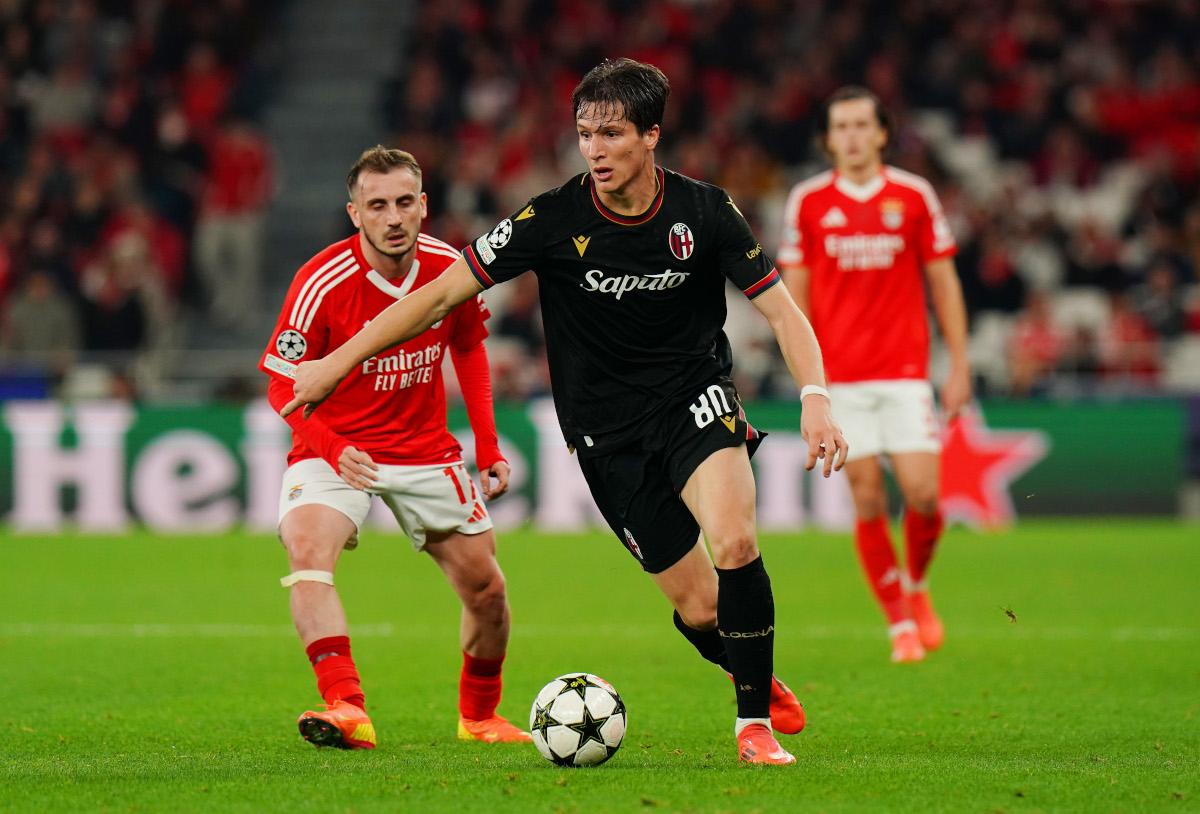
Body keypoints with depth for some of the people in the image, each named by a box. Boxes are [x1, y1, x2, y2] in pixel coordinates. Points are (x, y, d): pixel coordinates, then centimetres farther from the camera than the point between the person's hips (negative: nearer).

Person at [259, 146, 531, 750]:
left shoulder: (450, 269, -9)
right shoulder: (323, 282, -21)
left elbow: (469, 349, 11)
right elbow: (283, 384, -15)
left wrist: (487, 446, 6)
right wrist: (331, 448, -32)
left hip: (425, 449, 4)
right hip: (335, 448, -4)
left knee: (485, 586, 4)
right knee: (307, 549, -31)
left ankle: (479, 715, 30)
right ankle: (347, 711, -40)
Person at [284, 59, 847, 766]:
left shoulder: (705, 212, -9)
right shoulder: (554, 219, -13)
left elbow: (780, 309, -3)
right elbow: (443, 294, -8)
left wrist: (816, 399, -19)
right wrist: (338, 362, -9)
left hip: (696, 397, 0)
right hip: (608, 429, 0)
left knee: (734, 541, -27)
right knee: (698, 607, -5)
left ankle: (755, 720, -9)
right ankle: (761, 681, 28)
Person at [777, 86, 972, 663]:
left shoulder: (915, 197, 3)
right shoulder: (807, 202, 2)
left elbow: (943, 282, 7)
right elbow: (796, 290, 5)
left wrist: (959, 364, 3)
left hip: (905, 370, 0)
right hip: (841, 376, 0)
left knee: (922, 492, -10)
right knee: (868, 500, -3)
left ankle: (917, 586, 19)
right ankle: (900, 625, 8)